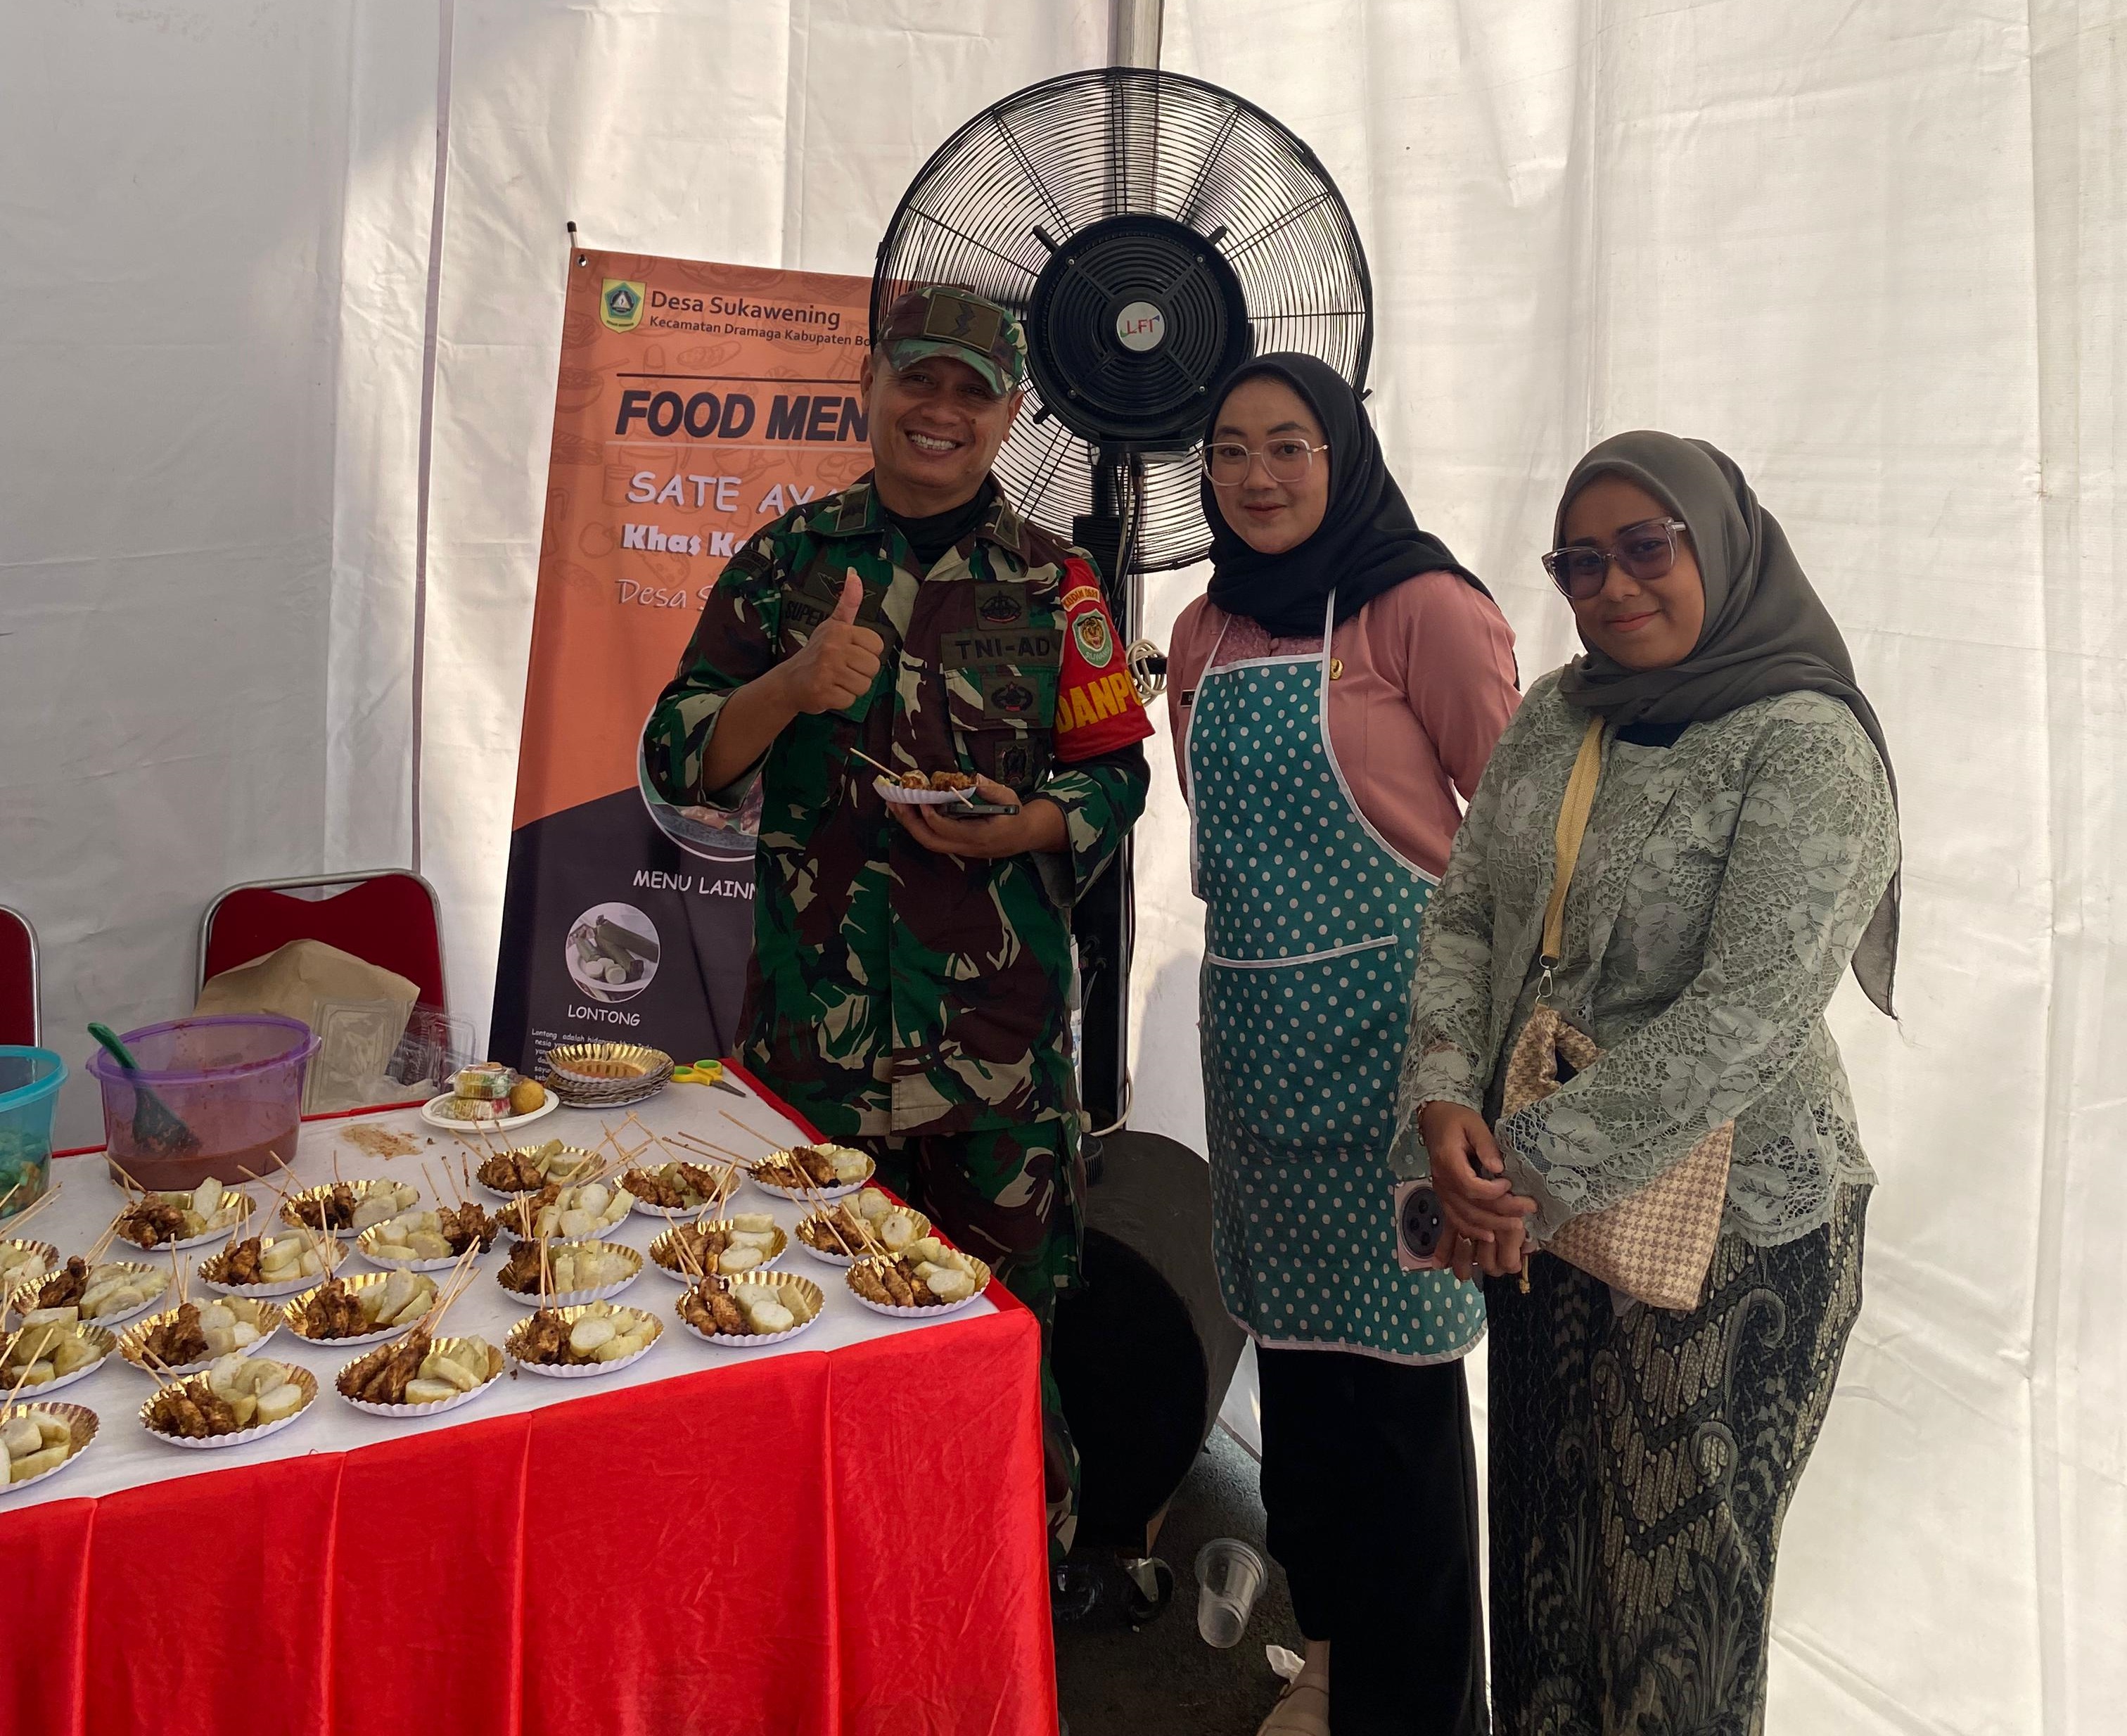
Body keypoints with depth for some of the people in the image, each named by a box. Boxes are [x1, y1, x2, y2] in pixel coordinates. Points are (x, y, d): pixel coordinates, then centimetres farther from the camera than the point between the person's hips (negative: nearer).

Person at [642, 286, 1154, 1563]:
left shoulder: (1052, 582, 5)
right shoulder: (789, 559, 6)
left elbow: (1118, 777, 6)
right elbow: (679, 760, 3)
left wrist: (1024, 827, -14)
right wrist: (791, 686, -16)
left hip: (1000, 1015, 0)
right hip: (817, 1012, 1)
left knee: (1006, 1310, 7)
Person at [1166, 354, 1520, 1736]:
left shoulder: (1423, 609, -8)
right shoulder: (1206, 633, 12)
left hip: (1386, 1021, -6)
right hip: (1256, 1025, 6)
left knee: (1397, 1367, 1)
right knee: (1294, 1348, 14)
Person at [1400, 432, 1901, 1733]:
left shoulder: (1809, 748, -13)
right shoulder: (1554, 719, 6)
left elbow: (1744, 1018, -21)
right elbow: (1463, 917, 5)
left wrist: (1539, 1169, -19)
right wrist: (1445, 1095, -12)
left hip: (1730, 1225, -5)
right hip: (1537, 1210, 6)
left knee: (1679, 1576, 9)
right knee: (1542, 1542, 17)